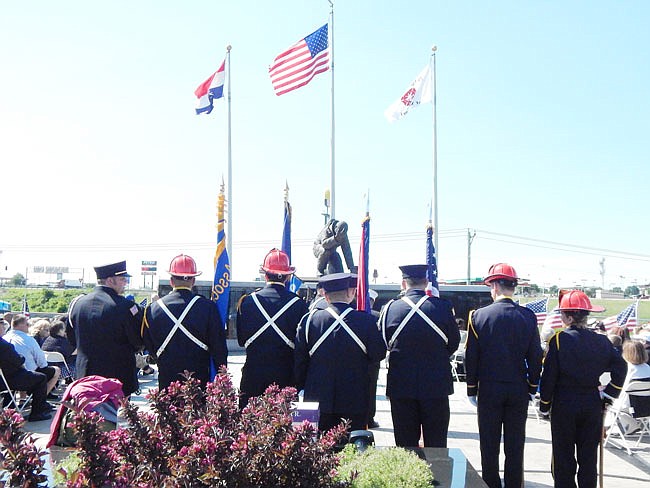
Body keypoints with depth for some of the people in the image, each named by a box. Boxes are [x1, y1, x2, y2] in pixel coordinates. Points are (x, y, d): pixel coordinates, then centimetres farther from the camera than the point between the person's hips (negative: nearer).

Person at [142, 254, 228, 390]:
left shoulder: (153, 309, -3)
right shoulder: (208, 307, -9)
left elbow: (148, 345, 8)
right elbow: (219, 348, -5)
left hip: (167, 382, 2)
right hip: (200, 382, -1)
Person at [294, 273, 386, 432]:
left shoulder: (309, 320, -4)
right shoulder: (366, 320, -9)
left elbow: (300, 360, 2)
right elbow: (379, 354, 0)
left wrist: (301, 389, 14)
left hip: (317, 400, 1)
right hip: (354, 401, -1)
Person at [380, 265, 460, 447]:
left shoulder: (390, 308, -5)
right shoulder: (443, 307, -7)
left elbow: (382, 344, 5)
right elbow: (454, 343, 3)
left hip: (400, 386, 1)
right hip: (436, 385, -1)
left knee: (405, 445, 9)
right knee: (436, 445, 9)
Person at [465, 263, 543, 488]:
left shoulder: (479, 316, -9)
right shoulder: (528, 317, -3)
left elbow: (471, 357, -5)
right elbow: (535, 357, 1)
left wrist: (471, 389, 4)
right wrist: (532, 387, 11)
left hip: (489, 390, -2)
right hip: (519, 390, 2)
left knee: (489, 446, 8)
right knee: (515, 445, 10)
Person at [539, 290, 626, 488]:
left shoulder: (559, 340, -13)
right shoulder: (602, 341, -2)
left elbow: (549, 377, -11)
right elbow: (620, 367, -1)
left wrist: (545, 407, -2)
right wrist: (609, 393, 7)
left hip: (564, 405, -3)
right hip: (592, 405, 3)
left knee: (564, 456, 7)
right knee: (589, 456, 13)